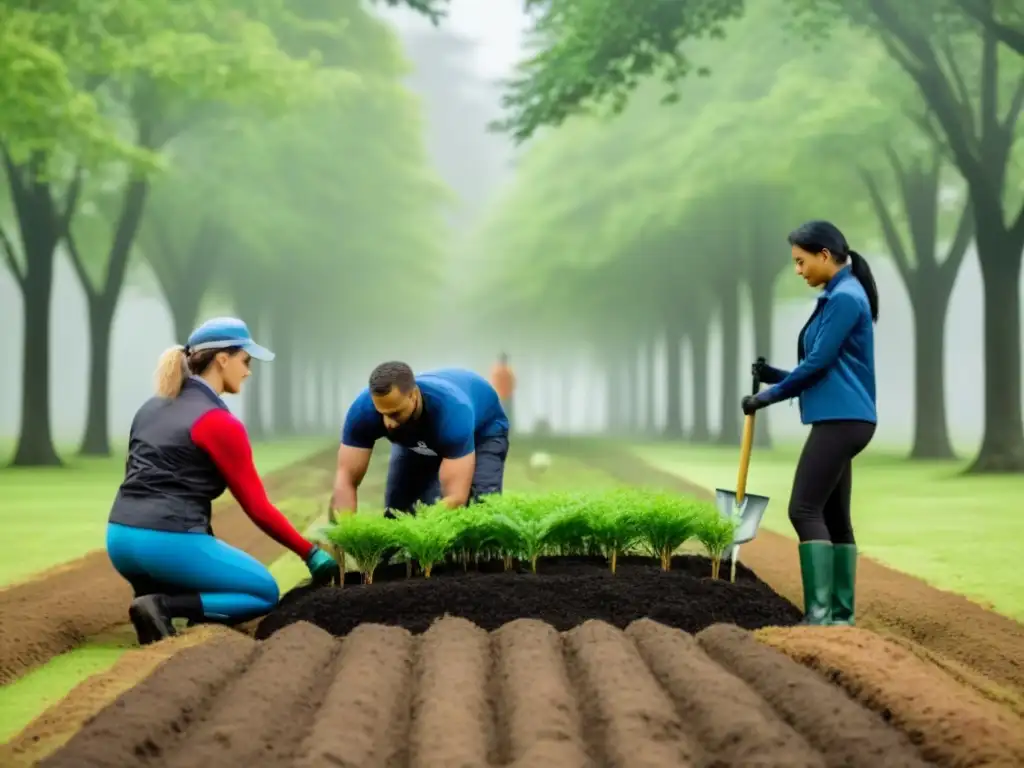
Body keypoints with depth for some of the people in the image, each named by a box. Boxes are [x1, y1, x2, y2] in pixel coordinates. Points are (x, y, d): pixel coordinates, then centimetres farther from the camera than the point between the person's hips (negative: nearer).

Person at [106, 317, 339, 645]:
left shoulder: (152, 407, 16)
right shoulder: (220, 423, -8)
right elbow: (258, 508, -6)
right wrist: (311, 553, 4)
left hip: (120, 538, 8)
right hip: (169, 542, -8)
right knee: (265, 594, 10)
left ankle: (156, 598, 5)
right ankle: (163, 606, -10)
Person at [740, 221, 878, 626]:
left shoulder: (845, 297, -13)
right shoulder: (838, 297, 18)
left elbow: (819, 362, -15)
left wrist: (769, 395, -5)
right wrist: (775, 376, 8)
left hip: (840, 420, -10)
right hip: (840, 420, 10)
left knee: (805, 510, -13)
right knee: (833, 516, 8)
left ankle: (819, 613, -17)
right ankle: (840, 614, 9)